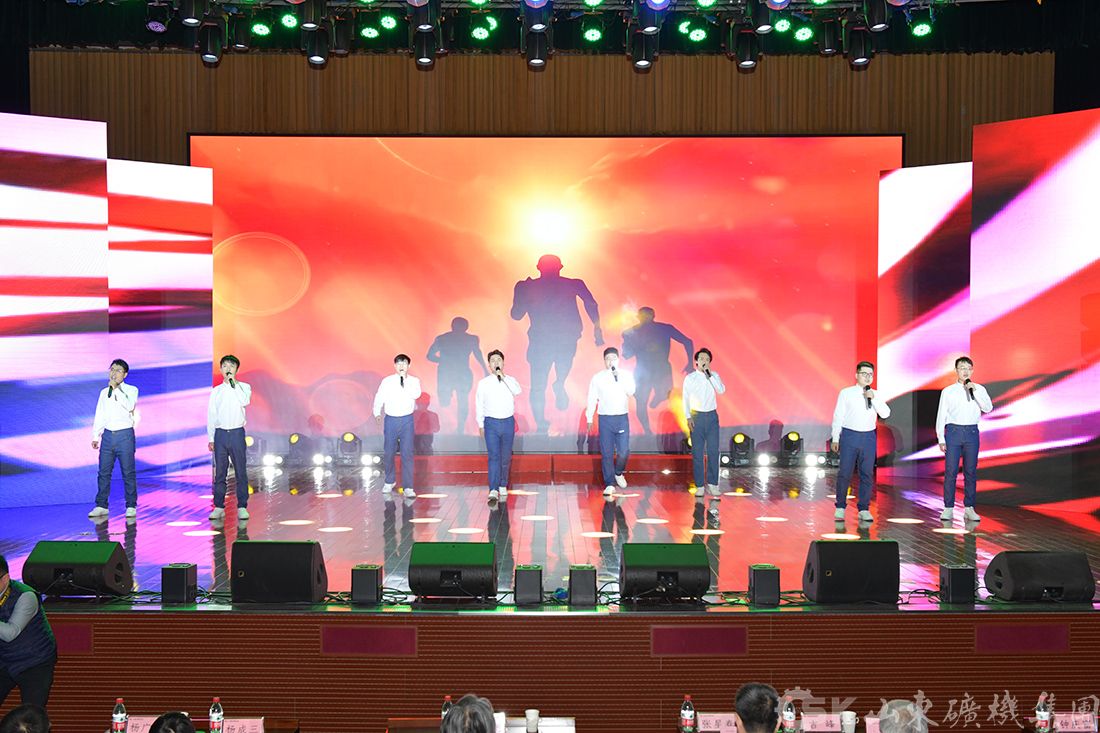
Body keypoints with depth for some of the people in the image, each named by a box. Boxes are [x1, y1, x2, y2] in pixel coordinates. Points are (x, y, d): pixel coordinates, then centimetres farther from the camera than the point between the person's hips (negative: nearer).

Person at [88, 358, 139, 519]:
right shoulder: (104, 392, 15)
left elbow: (129, 406, -17)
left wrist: (116, 389, -16)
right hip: (108, 434, 4)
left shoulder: (131, 390, 2)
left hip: (125, 435, -4)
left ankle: (131, 507, 3)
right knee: (104, 472, 4)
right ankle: (101, 506, 8)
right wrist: (95, 436, 14)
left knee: (128, 472, -2)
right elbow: (99, 415, 18)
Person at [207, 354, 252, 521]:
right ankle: (219, 507, 7)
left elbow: (245, 401, -16)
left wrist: (233, 382, -11)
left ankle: (242, 507, 2)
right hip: (220, 433, 2)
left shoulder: (243, 387, 6)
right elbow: (211, 415, 13)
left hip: (237, 433, -2)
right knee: (220, 472, 3)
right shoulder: (216, 391, 12)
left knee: (240, 471, -2)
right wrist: (211, 438, 7)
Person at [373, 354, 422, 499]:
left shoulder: (414, 381, 2)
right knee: (388, 453, 8)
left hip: (407, 421, -1)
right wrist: (377, 413, -8)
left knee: (407, 454, -5)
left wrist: (405, 380, -17)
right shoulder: (387, 381, 3)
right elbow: (379, 397, 4)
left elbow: (415, 395, -16)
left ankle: (408, 487, -3)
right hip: (390, 420, 1)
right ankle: (389, 481, 29)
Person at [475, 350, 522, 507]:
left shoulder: (510, 380, 4)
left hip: (508, 422, 1)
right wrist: (481, 425, 9)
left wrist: (503, 376, -19)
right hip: (491, 422, -1)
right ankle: (493, 491, -18)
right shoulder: (483, 383, 4)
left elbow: (517, 391, -18)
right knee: (493, 457, -11)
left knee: (506, 457, 8)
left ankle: (503, 485, 26)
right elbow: (479, 404, 9)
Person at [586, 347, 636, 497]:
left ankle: (619, 473, 26)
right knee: (606, 453, -1)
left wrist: (619, 377, -19)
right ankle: (609, 484, 7)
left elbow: (631, 392, -11)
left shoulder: (626, 375, 4)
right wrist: (589, 419, 4)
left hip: (622, 418, 0)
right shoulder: (597, 377, 3)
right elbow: (592, 399, 6)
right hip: (605, 418, 0)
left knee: (624, 451, -4)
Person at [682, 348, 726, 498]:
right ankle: (699, 485, 5)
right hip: (697, 416, -2)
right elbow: (686, 399, 1)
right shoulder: (690, 378, 2)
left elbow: (721, 390, -10)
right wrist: (688, 418, -8)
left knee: (713, 451, 0)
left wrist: (710, 374, -13)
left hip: (712, 415, 2)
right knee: (697, 453, 0)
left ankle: (712, 484, 5)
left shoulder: (714, 376, 7)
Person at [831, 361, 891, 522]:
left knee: (867, 474, 4)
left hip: (869, 437, 3)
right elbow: (838, 415, 2)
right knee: (845, 473, -2)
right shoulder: (846, 393, 1)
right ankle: (840, 507, 11)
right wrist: (835, 438, -2)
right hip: (850, 435, -3)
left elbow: (885, 414, -3)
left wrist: (873, 398, -14)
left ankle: (864, 509, 10)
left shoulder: (875, 395, 9)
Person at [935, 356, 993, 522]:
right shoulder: (948, 391, 5)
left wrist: (974, 391, -13)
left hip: (971, 432, 1)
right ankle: (948, 508, 2)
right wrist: (941, 439, 1)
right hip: (953, 431, -1)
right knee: (950, 471, -3)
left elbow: (988, 408, -6)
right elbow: (941, 415, 6)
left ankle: (969, 508, 9)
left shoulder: (979, 389, 7)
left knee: (971, 472, 3)